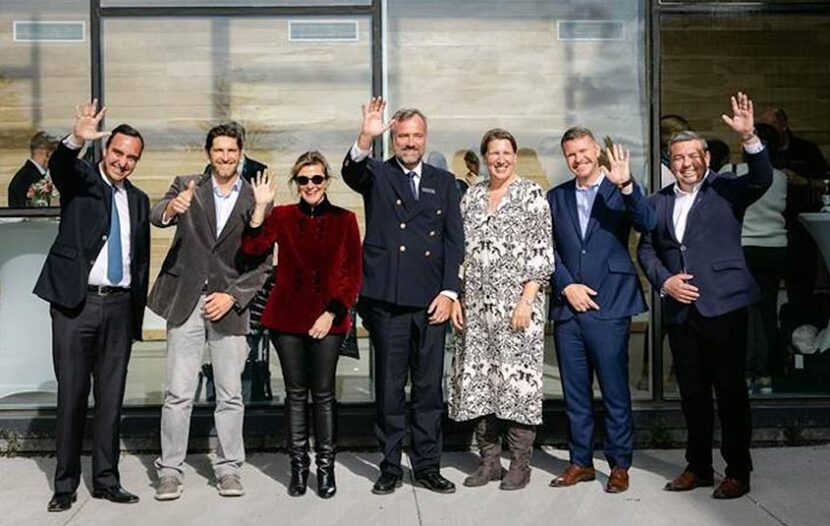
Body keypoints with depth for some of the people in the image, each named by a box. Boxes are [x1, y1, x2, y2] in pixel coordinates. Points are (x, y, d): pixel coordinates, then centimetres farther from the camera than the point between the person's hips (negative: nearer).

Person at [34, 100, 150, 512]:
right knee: (72, 395, 2)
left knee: (111, 397, 9)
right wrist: (77, 139, -44)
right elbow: (59, 166, -22)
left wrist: (137, 313, 11)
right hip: (76, 303, -4)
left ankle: (106, 480, 19)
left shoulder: (138, 200, 13)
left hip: (119, 307, 4)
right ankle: (65, 484, 14)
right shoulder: (81, 178, 3)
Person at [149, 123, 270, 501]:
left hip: (229, 304, 0)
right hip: (186, 302, 0)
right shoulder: (187, 187, 4)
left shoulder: (256, 200, 2)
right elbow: (156, 217, -16)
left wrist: (232, 296, -10)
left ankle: (229, 469, 18)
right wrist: (171, 208, -38)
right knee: (178, 393, 1)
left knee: (230, 394, 6)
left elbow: (262, 263, 1)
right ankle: (170, 470, 12)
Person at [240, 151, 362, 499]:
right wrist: (260, 207, -17)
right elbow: (253, 248, -10)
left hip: (327, 319, -1)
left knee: (323, 393, 3)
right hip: (287, 316, 1)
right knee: (295, 392, 8)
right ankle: (298, 466, 19)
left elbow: (352, 274, 0)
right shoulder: (282, 216, 5)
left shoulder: (344, 220, 2)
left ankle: (326, 467, 15)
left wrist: (332, 313, -8)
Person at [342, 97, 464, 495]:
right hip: (387, 298, -2)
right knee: (389, 387, 5)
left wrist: (448, 292, 0)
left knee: (429, 387, 7)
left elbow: (454, 241, 10)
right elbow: (351, 172, -16)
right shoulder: (376, 175, 8)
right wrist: (365, 138, -35)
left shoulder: (443, 182, 14)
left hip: (431, 300, 2)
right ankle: (390, 467, 15)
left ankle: (428, 467, 17)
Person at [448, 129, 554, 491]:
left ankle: (520, 464, 10)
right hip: (476, 305, 5)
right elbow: (459, 251, 14)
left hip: (517, 302, -5)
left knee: (517, 378, -3)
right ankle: (489, 460, 18)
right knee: (479, 380, 6)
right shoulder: (471, 197, 13)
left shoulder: (531, 194, 0)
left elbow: (541, 252, -6)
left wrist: (526, 300, -13)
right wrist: (456, 298, 6)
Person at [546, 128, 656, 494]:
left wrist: (626, 185, -28)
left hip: (609, 307, -3)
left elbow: (647, 224, -15)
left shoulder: (621, 192, 4)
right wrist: (567, 286, -5)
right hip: (567, 307, 4)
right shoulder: (556, 197, 14)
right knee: (574, 392, 10)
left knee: (615, 391, 1)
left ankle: (620, 465, 13)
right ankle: (580, 461, 21)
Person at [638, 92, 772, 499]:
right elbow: (646, 250, 13)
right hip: (680, 310, 4)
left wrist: (749, 138, -31)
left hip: (723, 306, -4)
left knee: (730, 390, 1)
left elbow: (761, 179, -17)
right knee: (692, 393, 12)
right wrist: (664, 281, -4)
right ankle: (698, 467, 25)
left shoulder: (726, 189, 1)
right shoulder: (657, 202, 12)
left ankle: (738, 472, 13)